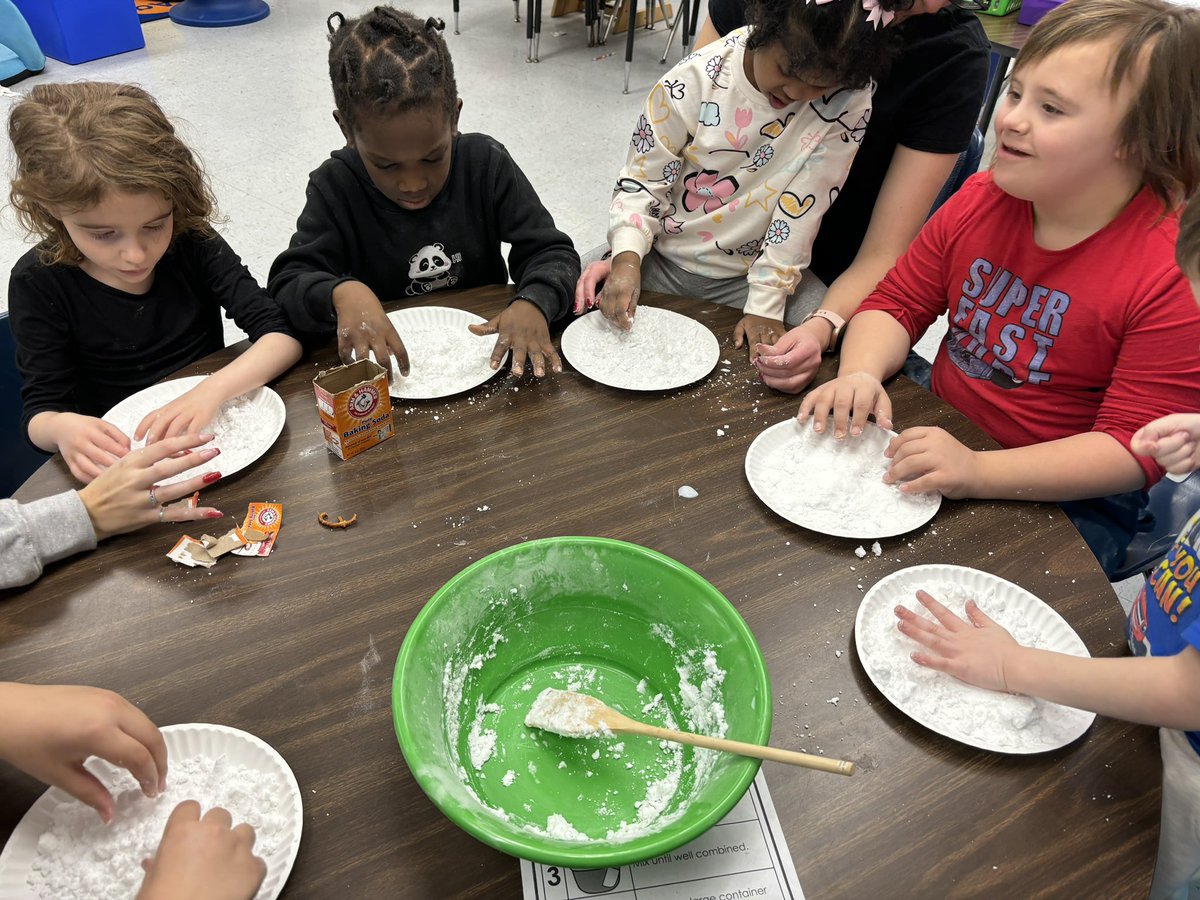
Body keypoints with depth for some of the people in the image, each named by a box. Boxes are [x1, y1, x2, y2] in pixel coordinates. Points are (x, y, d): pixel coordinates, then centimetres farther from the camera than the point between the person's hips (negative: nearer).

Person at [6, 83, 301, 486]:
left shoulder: (194, 245, -9)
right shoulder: (39, 283, -9)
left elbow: (284, 336, -16)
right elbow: (41, 411, -5)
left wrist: (213, 390, -33)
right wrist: (62, 428, -29)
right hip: (119, 454, 1)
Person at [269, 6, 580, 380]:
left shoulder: (486, 164, -9)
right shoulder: (335, 188, -9)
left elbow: (554, 253, -10)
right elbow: (286, 283, -13)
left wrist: (534, 304, -32)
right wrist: (342, 293, -35)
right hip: (385, 362, 1)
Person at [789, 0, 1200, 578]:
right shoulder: (980, 201, -2)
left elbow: (1135, 449, -20)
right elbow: (898, 301, 5)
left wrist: (977, 471, -33)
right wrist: (860, 374, -18)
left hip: (1062, 495, -5)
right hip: (941, 439, 5)